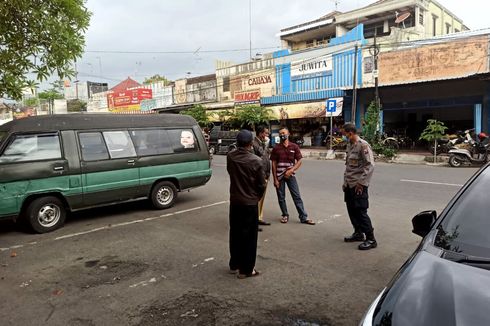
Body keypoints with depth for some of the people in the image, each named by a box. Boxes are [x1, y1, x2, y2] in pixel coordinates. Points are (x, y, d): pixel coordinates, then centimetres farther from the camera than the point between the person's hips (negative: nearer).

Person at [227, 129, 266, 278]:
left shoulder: (230, 157, -6)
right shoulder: (256, 161, -18)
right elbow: (261, 184, -10)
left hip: (234, 201, 5)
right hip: (250, 202, -5)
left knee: (235, 233, 17)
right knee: (249, 236, 6)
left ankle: (234, 264, 30)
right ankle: (246, 269, 14)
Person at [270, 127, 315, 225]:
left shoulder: (294, 147, 0)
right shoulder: (276, 148, 0)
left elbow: (299, 161, 0)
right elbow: (273, 164, 0)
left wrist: (291, 170, -15)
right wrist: (275, 179, -5)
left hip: (290, 175, 0)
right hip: (279, 176, 0)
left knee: (297, 196, 0)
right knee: (281, 197, 8)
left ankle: (303, 217, 5)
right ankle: (285, 215, 25)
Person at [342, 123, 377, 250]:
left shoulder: (363, 145, -15)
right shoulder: (350, 145, 12)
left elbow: (370, 165, -19)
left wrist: (361, 182, -18)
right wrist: (345, 181, 16)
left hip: (358, 186, -8)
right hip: (349, 185, 9)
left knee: (360, 212, -5)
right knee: (351, 210, 15)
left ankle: (370, 239, 6)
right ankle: (358, 233, 31)